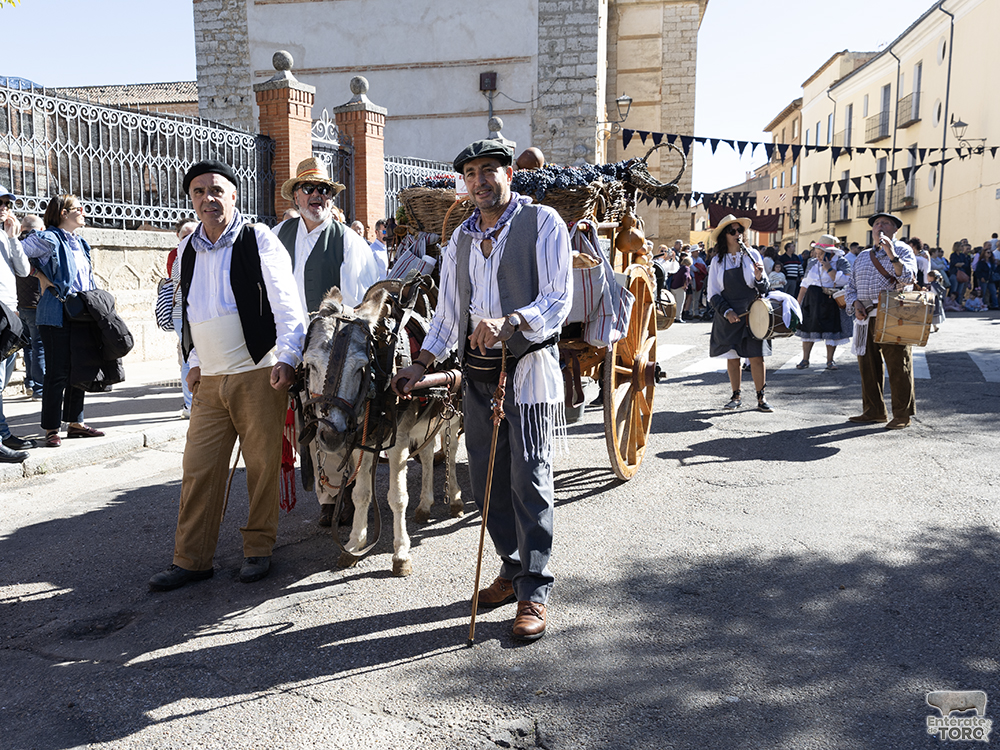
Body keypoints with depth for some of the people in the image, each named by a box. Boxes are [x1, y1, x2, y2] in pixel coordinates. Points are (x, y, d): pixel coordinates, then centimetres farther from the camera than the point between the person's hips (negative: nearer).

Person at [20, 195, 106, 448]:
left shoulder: (79, 243, 15)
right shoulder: (48, 239, -9)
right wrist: (41, 278, -10)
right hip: (56, 315, -8)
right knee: (57, 373, -4)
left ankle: (75, 422, 20)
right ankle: (52, 429, 5)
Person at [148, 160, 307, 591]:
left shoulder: (258, 240, -3)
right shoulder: (186, 250, 13)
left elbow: (286, 302, -8)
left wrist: (287, 356, -17)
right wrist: (193, 360, 18)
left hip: (258, 375, -5)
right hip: (209, 379, 5)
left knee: (263, 465, 3)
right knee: (198, 468, 4)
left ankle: (258, 550, 18)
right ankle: (191, 559, 15)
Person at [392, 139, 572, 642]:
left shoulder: (542, 223, -2)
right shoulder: (461, 238, 17)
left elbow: (558, 299, -11)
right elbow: (448, 312, 20)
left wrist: (508, 323, -27)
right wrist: (421, 365, 12)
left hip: (528, 365, -6)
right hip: (477, 371, 6)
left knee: (529, 478, -7)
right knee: (486, 478, 9)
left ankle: (535, 593, 2)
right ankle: (513, 569, 25)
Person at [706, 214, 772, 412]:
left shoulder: (752, 255, 2)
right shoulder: (717, 261, 4)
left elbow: (764, 289, 4)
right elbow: (713, 294, 4)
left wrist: (759, 278, -18)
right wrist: (727, 312, -10)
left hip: (752, 314, -1)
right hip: (728, 317, 1)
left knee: (756, 356, -3)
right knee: (732, 356, 7)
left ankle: (761, 397, 6)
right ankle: (736, 396, 19)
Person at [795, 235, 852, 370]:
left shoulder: (841, 262, -5)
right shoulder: (812, 263, 8)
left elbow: (845, 281, -19)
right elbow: (805, 284, 12)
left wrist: (829, 269, -20)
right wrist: (798, 302, 9)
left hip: (832, 302, -3)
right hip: (813, 301, 3)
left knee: (832, 330, 1)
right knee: (808, 329, 4)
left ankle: (830, 360, 14)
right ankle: (805, 359, 13)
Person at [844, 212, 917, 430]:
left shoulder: (902, 250, 3)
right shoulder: (863, 257, 19)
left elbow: (908, 278, -14)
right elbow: (851, 286, 21)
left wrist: (891, 254, -24)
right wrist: (855, 303, 1)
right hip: (867, 318, 6)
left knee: (898, 366, -4)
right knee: (867, 365, 8)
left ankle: (902, 414, 4)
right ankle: (874, 411, 18)